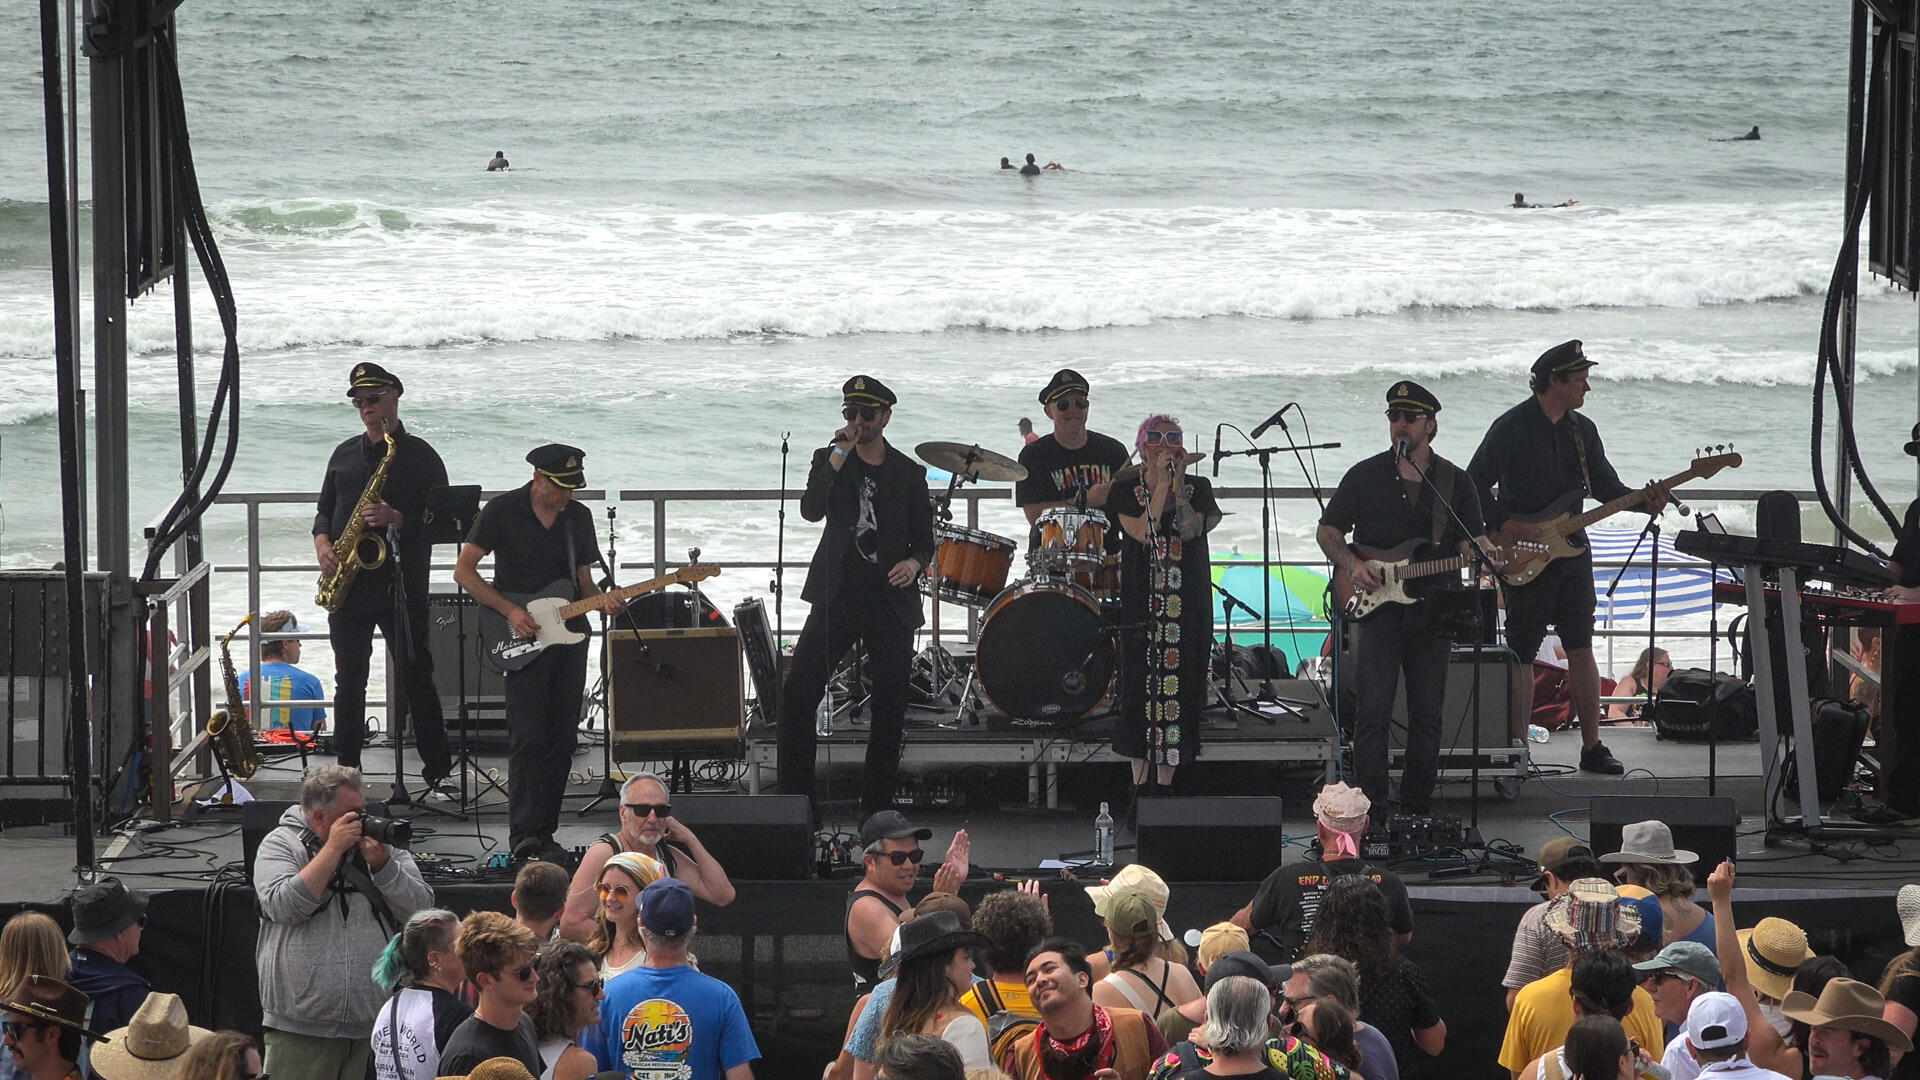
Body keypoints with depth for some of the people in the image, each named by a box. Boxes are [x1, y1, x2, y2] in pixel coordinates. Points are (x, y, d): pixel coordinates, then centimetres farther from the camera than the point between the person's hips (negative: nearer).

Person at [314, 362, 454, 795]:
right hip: (346, 582, 4)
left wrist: (396, 519, -19)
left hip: (401, 584, -4)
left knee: (416, 676, -4)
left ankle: (439, 770, -1)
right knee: (349, 679, 6)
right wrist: (323, 545, 0)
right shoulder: (345, 455, 17)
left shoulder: (420, 456, 2)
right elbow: (325, 510, 20)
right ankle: (346, 770, 12)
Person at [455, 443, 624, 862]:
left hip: (569, 635, 5)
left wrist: (602, 599, -5)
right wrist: (510, 611, -12)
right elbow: (463, 571, -4)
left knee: (561, 742, 4)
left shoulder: (578, 517, 11)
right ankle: (524, 835, -14)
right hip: (522, 639, -5)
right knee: (528, 740, -13)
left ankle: (544, 832, 9)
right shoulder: (502, 510, -4)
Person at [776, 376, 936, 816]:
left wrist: (914, 562, -9)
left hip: (891, 600, 1)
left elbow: (924, 539, 13)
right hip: (837, 597, -1)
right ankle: (795, 800, -3)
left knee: (890, 706, 1)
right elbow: (812, 511, -12)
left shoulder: (908, 473, 9)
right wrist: (838, 457, -16)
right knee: (797, 696, -10)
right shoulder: (829, 460, 6)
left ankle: (876, 806, 12)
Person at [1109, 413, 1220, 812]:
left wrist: (1178, 482, -11)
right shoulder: (1127, 492, 4)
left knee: (1178, 686, 1)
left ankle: (1164, 784, 9)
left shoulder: (1197, 488, 8)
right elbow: (1142, 532, -13)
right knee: (1141, 686, -2)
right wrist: (1162, 484, -12)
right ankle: (1140, 788, 5)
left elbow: (1190, 530, -10)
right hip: (1141, 600, -1)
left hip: (1188, 605, 1)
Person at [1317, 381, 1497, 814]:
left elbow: (1471, 539, 7)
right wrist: (1351, 564, -8)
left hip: (1433, 611, 2)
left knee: (1427, 716, 5)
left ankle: (1417, 808, 14)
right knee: (1373, 713, -9)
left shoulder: (1455, 482, 9)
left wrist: (1485, 555, -16)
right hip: (1376, 606, -2)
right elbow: (1327, 531, 10)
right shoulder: (1365, 476, 6)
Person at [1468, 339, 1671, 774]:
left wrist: (1643, 500, -6)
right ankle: (1518, 750, 5)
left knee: (1581, 649, 4)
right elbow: (1474, 485, -8)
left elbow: (1606, 486, 11)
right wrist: (1505, 525, -17)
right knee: (1521, 653, -1)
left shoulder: (1582, 429, 10)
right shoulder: (1512, 427, -9)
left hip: (1570, 549, 6)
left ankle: (1592, 746, 7)